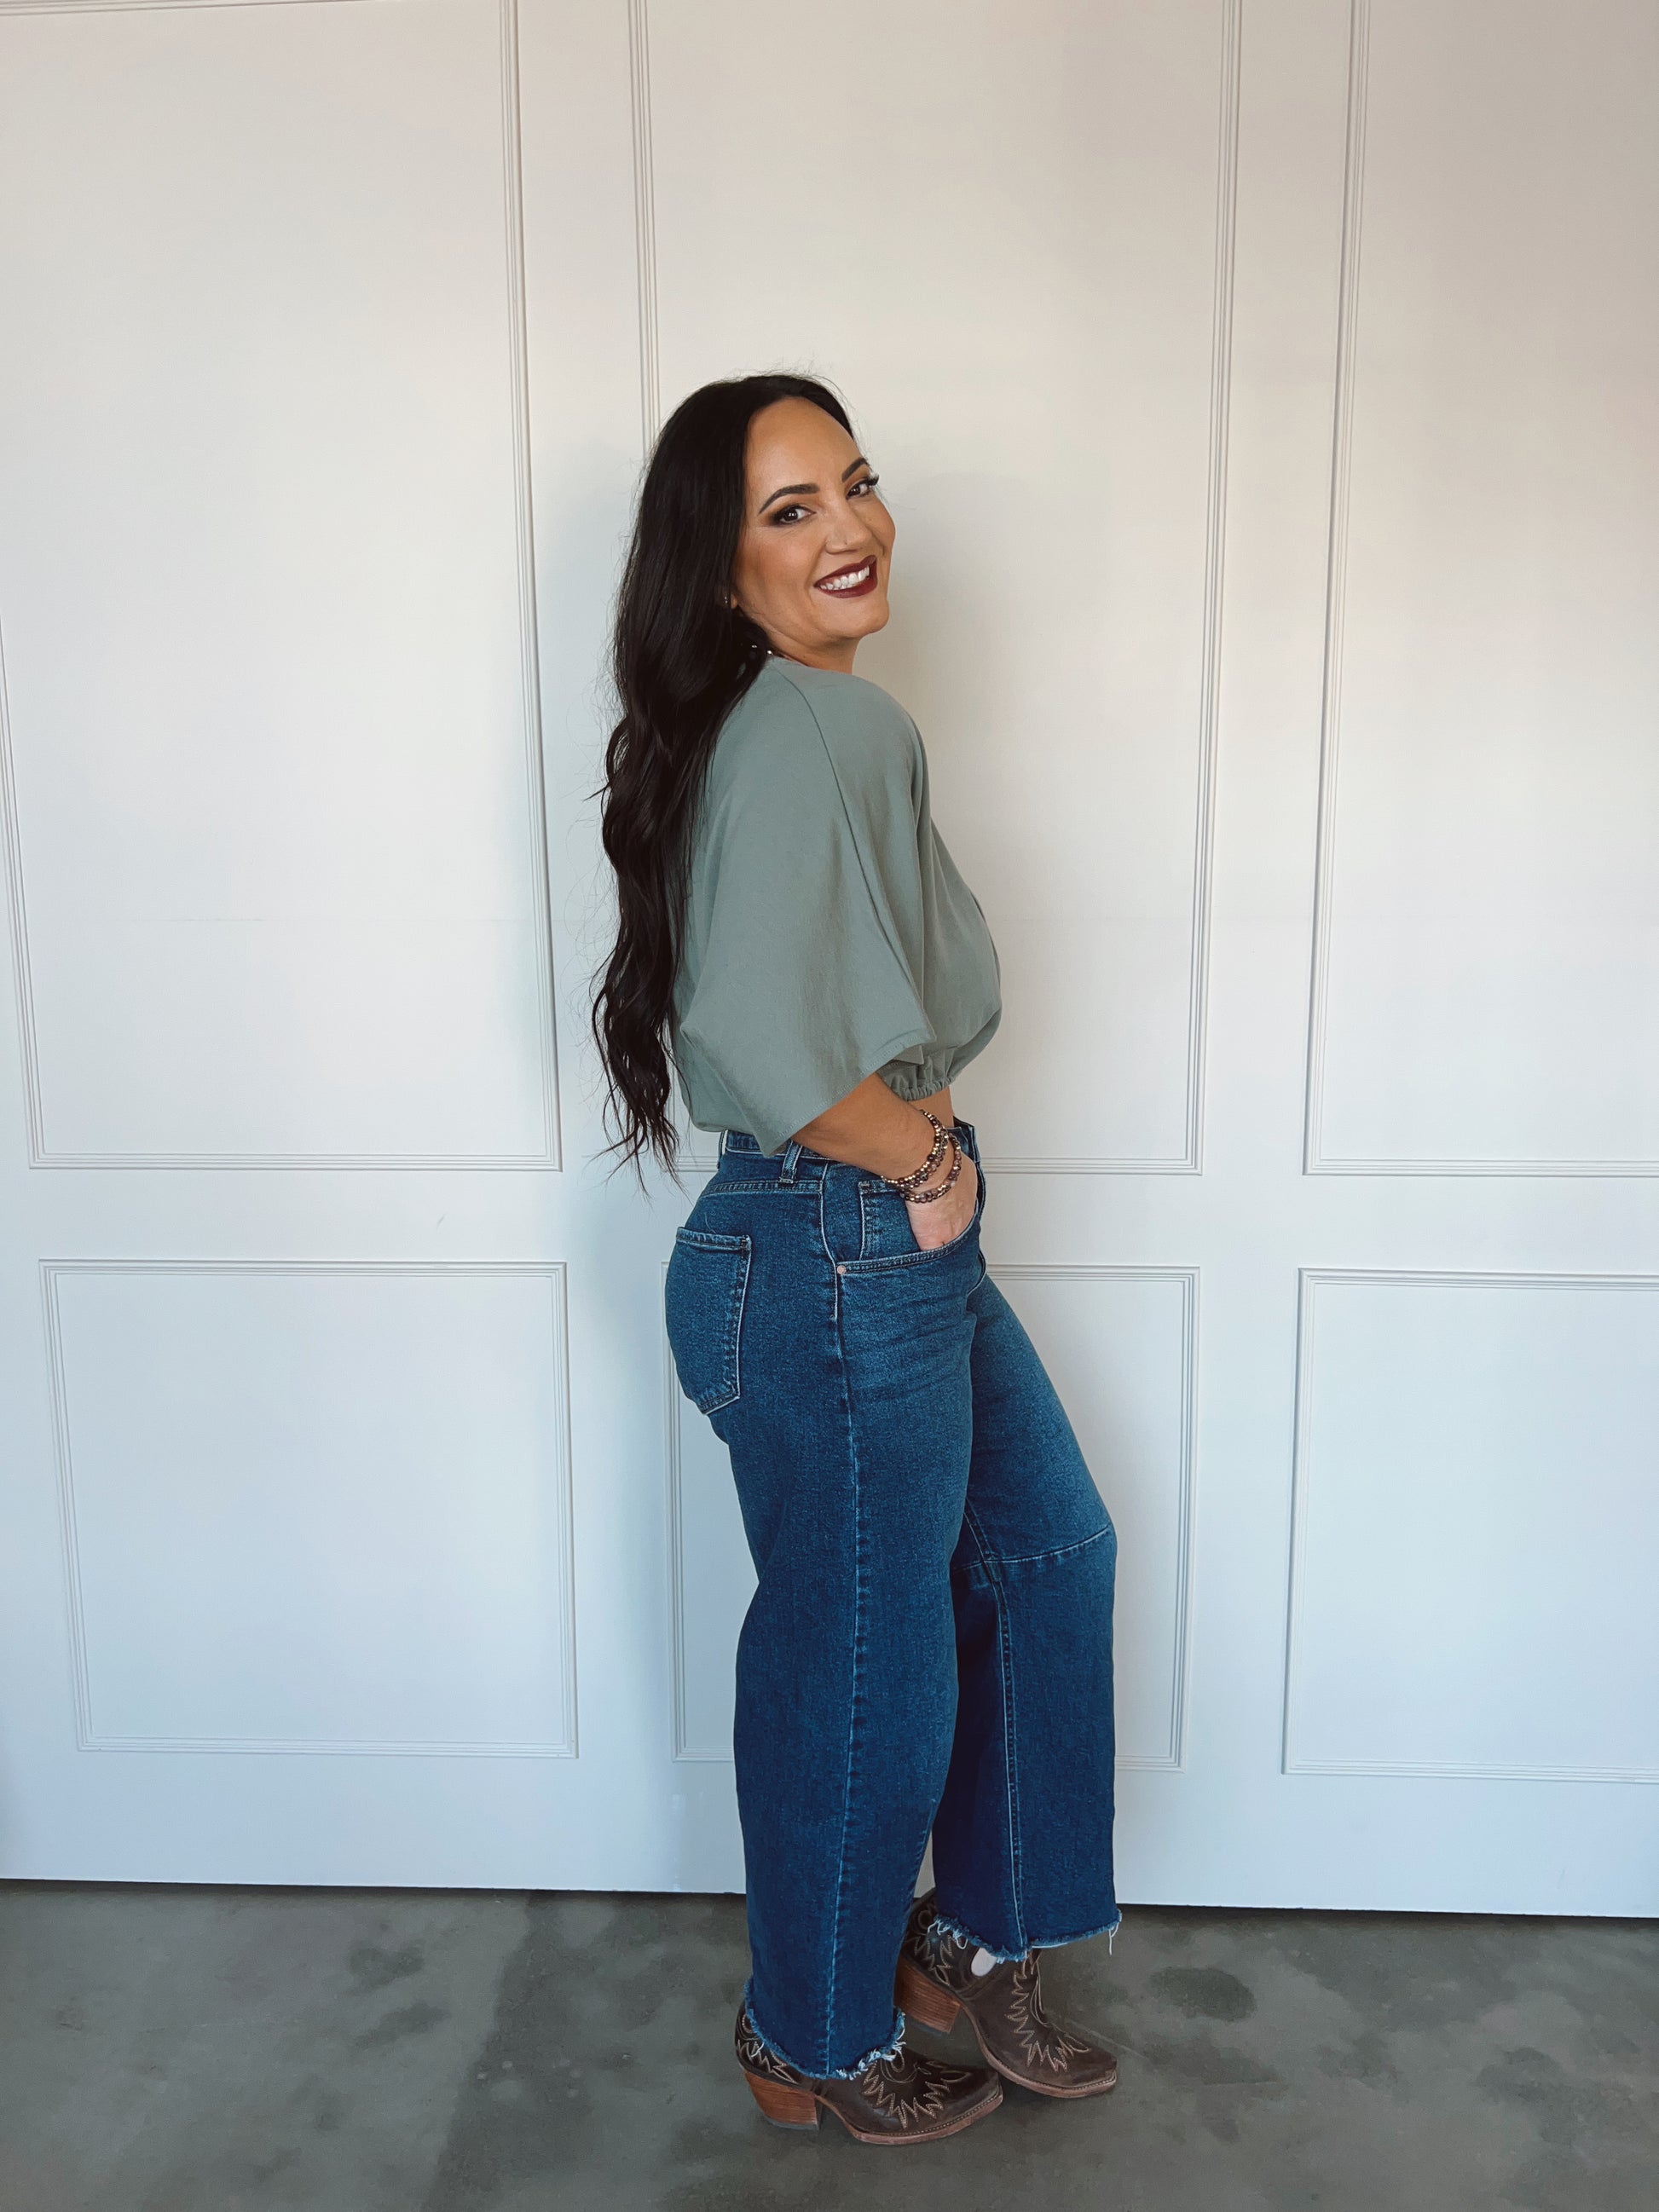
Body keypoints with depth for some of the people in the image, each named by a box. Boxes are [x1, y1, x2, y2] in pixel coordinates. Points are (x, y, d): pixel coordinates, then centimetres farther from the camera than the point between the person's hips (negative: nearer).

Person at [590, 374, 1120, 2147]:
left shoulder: (830, 719, 11)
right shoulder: (797, 730, -21)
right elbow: (760, 1039, -33)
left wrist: (917, 1143, 4)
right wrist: (925, 1157, -16)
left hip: (911, 1248, 10)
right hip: (832, 1267, -10)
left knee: (1049, 1555, 22)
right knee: (863, 1668, 9)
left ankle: (974, 1940, 41)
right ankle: (816, 2046, 36)